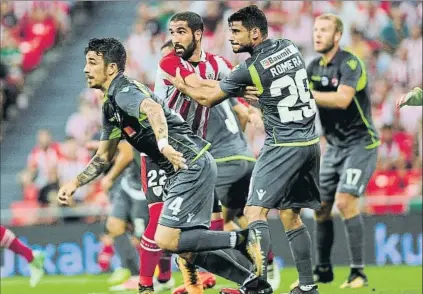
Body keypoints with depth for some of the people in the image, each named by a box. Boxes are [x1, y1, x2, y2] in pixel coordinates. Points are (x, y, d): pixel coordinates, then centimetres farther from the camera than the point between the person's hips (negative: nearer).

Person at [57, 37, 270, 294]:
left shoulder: (124, 92, -14)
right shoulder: (111, 105, 17)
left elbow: (153, 109, -38)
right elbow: (104, 157, 27)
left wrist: (163, 143, -54)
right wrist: (75, 183, 16)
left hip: (192, 165, -10)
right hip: (184, 171, 10)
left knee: (166, 240, -14)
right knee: (186, 248, 9)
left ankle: (242, 240, -8)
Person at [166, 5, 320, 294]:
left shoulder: (250, 69, -11)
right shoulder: (290, 48, 7)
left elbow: (208, 98, 0)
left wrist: (182, 85, 20)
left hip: (284, 146, -8)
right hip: (310, 142, 8)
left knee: (256, 211, -10)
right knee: (290, 215, 14)